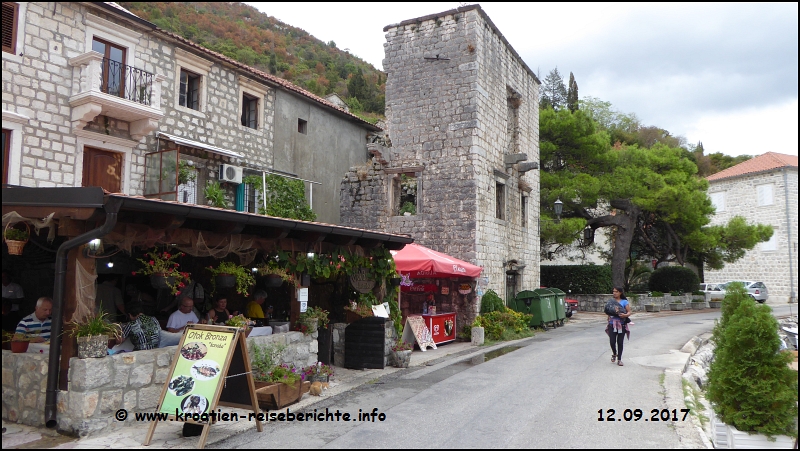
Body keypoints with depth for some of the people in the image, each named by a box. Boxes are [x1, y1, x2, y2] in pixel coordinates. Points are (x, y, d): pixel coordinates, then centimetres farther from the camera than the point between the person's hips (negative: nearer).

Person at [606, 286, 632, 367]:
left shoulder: (624, 302, 1)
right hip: (612, 324, 2)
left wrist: (625, 315, -25)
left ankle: (619, 359, 13)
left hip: (621, 325, -2)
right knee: (612, 342, -5)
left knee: (620, 342, 1)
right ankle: (614, 354, 25)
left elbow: (629, 312, -4)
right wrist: (608, 320, 8)